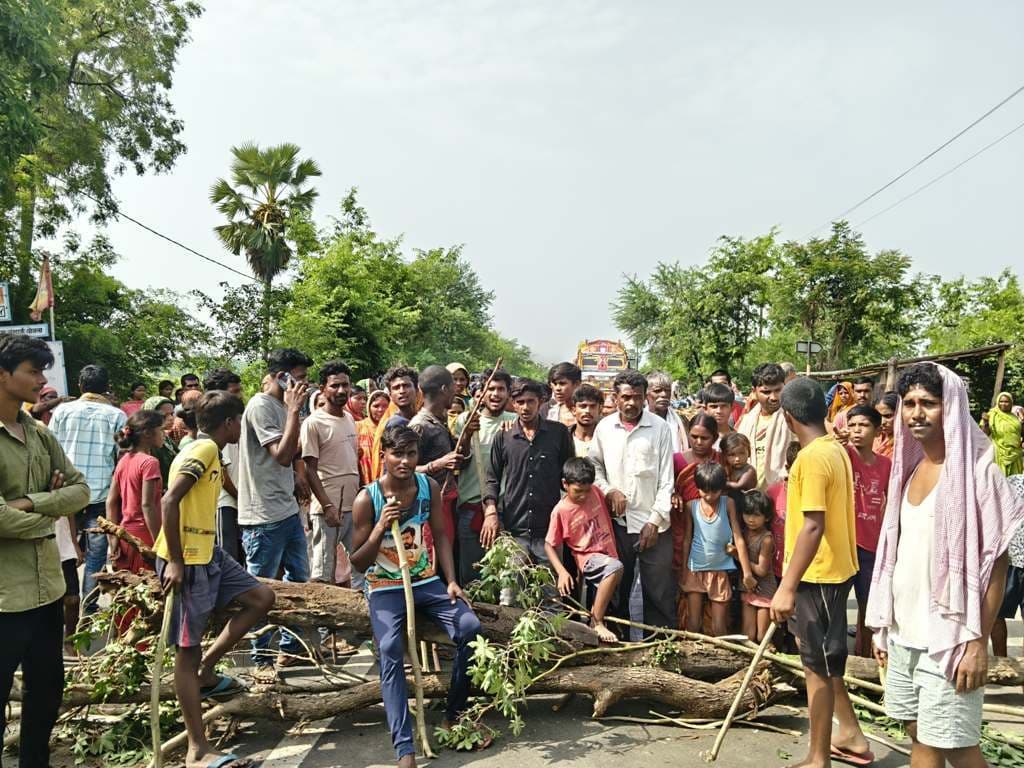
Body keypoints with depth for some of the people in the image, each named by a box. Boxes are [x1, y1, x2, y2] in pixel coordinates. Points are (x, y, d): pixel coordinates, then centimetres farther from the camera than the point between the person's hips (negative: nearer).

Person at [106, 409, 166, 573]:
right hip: (144, 536, -8)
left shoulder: (123, 461, 8)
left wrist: (113, 540, 11)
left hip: (125, 534, 8)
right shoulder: (149, 462, -14)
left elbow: (111, 501, 9)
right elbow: (147, 505, -20)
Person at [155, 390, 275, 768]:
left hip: (208, 553, 10)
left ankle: (207, 671, 16)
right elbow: (169, 502, -22)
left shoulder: (211, 451, 16)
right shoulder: (203, 448, -14)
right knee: (187, 649, -3)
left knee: (261, 598, 10)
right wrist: (174, 562, -23)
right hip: (187, 561, -10)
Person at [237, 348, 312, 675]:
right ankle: (261, 659, 15)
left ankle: (289, 647, 31)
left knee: (300, 579, 18)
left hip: (287, 510, 10)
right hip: (264, 516, -10)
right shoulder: (261, 406, -16)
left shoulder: (280, 406, 13)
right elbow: (282, 455, -22)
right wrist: (294, 410, -18)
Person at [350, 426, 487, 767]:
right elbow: (358, 563, -6)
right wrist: (380, 528, -22)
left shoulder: (429, 487, -2)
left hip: (428, 582, 3)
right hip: (386, 588, -3)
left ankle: (455, 714, 3)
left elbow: (440, 536, 7)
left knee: (470, 627, -18)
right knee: (390, 649, -28)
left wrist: (451, 581, -4)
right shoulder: (367, 499, -11)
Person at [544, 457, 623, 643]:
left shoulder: (595, 492, 0)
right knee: (615, 568, -35)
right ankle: (596, 622, -24)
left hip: (610, 555, 6)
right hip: (588, 558, -6)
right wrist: (562, 572, -19)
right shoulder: (560, 511, -13)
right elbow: (550, 545, -7)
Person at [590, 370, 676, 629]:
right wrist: (608, 491, -7)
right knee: (616, 591, 13)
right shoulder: (604, 427, 3)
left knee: (659, 593, 2)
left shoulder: (659, 427, -4)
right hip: (617, 523, 3)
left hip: (653, 525, -2)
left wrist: (655, 520, -8)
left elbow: (666, 479, -4)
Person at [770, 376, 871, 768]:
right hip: (833, 567, 9)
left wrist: (787, 586, -25)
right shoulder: (835, 449, 7)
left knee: (818, 665, 3)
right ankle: (851, 735, 35)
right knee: (825, 659, 22)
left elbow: (813, 526, -26)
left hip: (818, 574, -9)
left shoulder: (812, 457, -21)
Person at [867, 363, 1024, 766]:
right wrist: (884, 625, 13)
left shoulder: (978, 471, -11)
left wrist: (979, 641, -15)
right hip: (903, 631, 6)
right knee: (919, 735, 14)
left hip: (948, 634, -6)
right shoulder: (910, 468, 8)